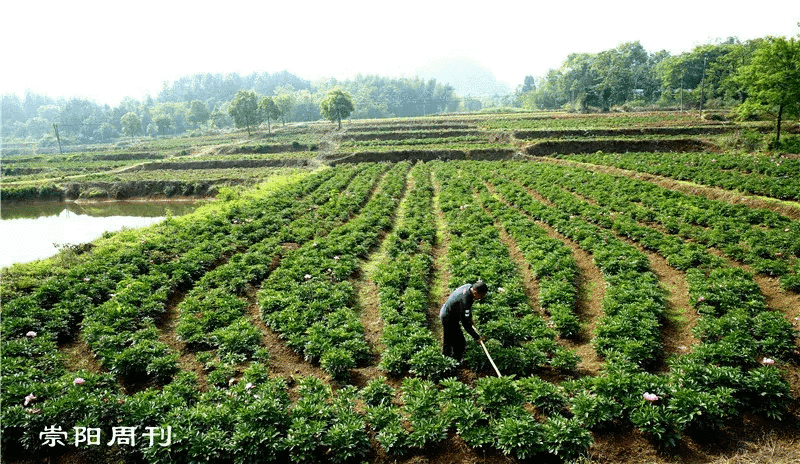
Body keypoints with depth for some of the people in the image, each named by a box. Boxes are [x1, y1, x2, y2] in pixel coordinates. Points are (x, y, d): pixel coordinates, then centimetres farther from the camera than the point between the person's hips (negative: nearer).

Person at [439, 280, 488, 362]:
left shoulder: (469, 287, -11)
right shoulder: (465, 301, -38)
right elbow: (465, 324, -29)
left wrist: (470, 318, 15)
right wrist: (476, 337, -19)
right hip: (449, 320, -10)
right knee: (459, 344, 2)